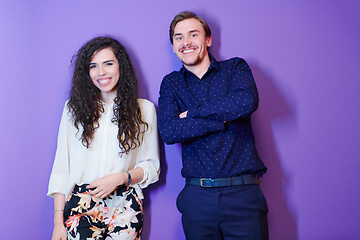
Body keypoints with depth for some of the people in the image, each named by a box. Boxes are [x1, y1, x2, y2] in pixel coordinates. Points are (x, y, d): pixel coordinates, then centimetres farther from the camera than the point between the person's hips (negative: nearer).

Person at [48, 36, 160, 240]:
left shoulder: (144, 109, 3)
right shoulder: (75, 108, 6)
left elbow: (152, 167, 6)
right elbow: (62, 166, 4)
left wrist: (120, 177, -12)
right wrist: (58, 220, 0)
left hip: (125, 208, 0)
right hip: (80, 207, 1)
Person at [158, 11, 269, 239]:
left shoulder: (235, 68, 7)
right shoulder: (171, 83, 9)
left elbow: (247, 101, -16)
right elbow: (168, 132, -8)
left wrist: (192, 113, -8)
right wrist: (223, 118, -11)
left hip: (243, 194, -1)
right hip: (197, 197, 1)